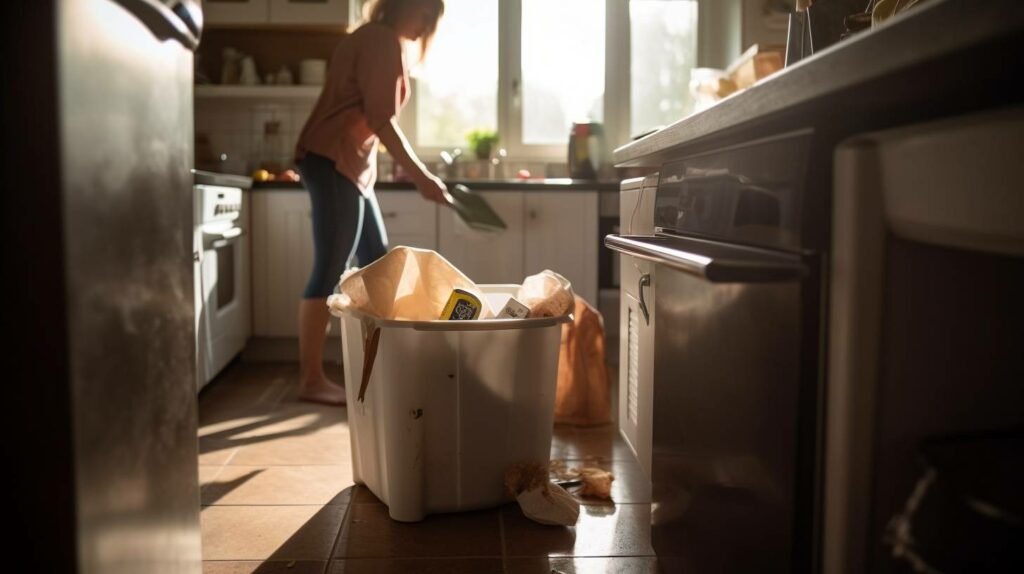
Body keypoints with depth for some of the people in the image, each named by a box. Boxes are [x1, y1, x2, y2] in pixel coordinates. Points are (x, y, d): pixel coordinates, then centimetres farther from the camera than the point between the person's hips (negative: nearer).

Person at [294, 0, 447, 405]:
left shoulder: (373, 40, 23)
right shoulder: (383, 41, -8)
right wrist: (420, 176, -14)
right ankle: (311, 380, -3)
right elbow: (381, 120, -16)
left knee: (377, 263, 12)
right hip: (334, 162, -11)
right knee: (330, 272, -9)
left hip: (350, 166, 11)